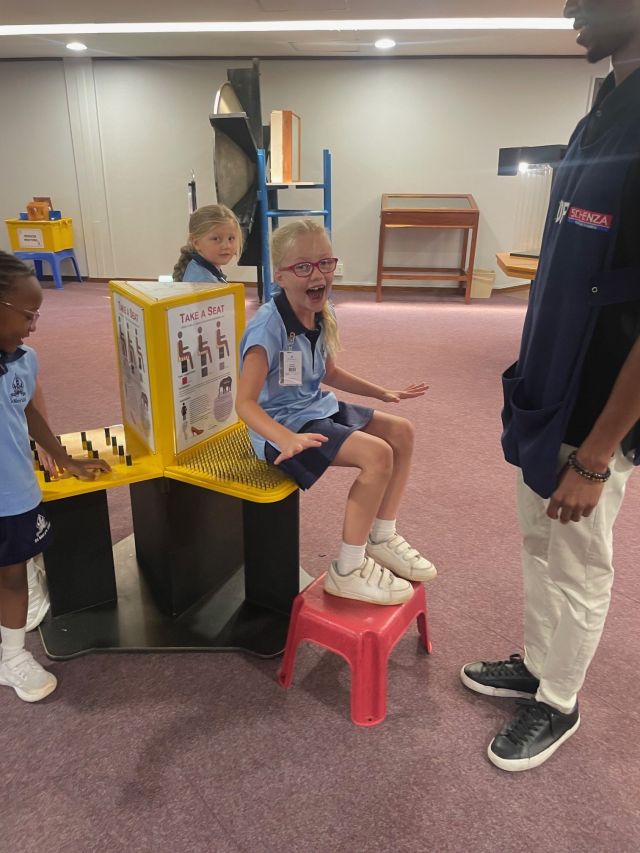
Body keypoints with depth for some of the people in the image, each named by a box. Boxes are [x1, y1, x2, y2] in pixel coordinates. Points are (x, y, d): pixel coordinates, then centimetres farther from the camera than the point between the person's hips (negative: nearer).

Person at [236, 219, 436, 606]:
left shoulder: (322, 314, 1)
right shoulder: (269, 326, -23)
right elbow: (245, 403, -27)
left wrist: (383, 392, 17)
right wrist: (287, 440, -43)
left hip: (317, 408, 9)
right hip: (283, 423, -9)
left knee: (401, 431, 2)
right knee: (377, 454, -23)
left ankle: (381, 537, 15)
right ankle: (348, 570, -7)